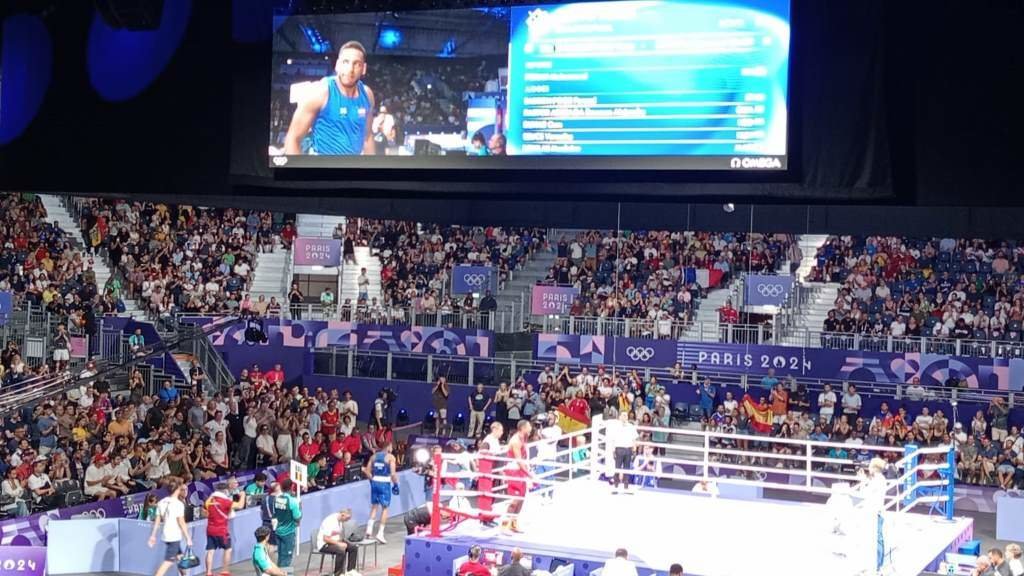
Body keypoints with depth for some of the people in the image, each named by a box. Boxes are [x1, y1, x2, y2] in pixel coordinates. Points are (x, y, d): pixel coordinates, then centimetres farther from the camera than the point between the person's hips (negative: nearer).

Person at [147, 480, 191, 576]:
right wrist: (188, 538, -9)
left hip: (165, 535, 8)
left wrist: (153, 536, 11)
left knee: (179, 557, 21)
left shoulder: (162, 502, 6)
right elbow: (181, 523, -14)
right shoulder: (178, 504, -13)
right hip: (174, 536, -8)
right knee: (168, 562, -7)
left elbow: (157, 521, 6)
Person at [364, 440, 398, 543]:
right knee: (385, 508, 4)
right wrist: (395, 484, -2)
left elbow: (367, 471, 6)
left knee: (374, 507, 17)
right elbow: (393, 473, -13)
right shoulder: (390, 457, -5)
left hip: (375, 482, 5)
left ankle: (369, 530, 6)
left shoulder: (374, 456, 10)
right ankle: (380, 533, 0)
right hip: (385, 483, -5)